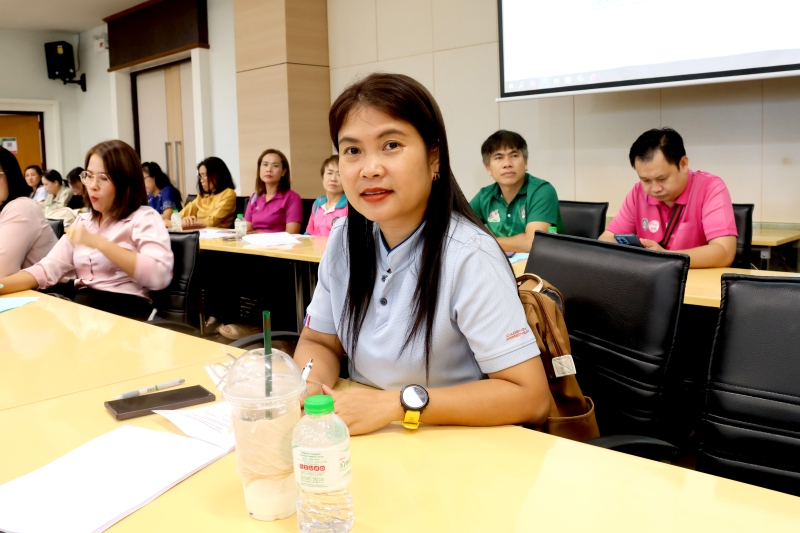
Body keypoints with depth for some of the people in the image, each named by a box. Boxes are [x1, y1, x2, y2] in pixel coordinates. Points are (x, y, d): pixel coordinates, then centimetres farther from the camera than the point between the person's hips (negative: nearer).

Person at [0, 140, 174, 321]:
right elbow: (47, 269, 9)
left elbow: (159, 275, -20)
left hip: (125, 312, -6)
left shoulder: (144, 218, -3)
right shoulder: (82, 221, 20)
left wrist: (99, 242, -20)